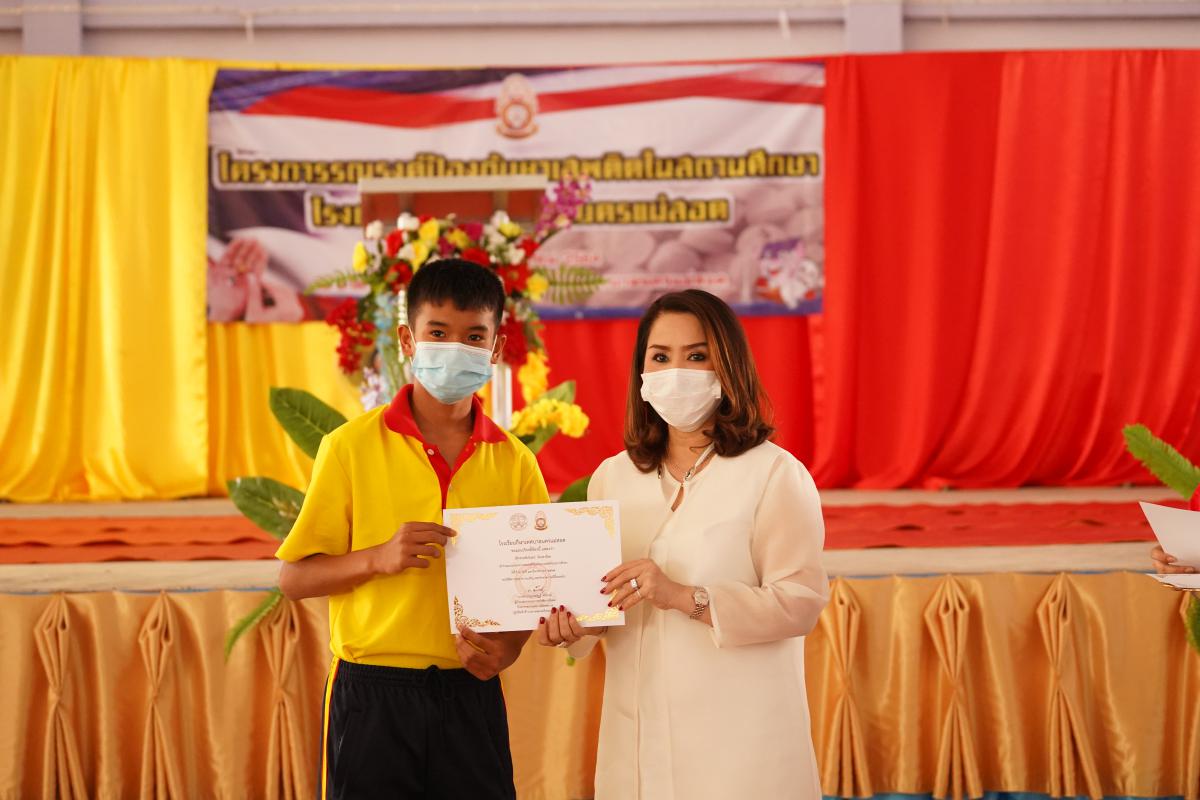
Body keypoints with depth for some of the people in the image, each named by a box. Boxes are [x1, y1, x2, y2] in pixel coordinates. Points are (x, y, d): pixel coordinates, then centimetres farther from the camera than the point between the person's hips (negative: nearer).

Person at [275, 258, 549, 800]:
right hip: (372, 694, -2)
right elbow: (294, 578, 0)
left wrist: (509, 646, -8)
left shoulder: (514, 462, 7)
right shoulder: (352, 446, -1)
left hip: (470, 695, 2)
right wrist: (379, 557, -16)